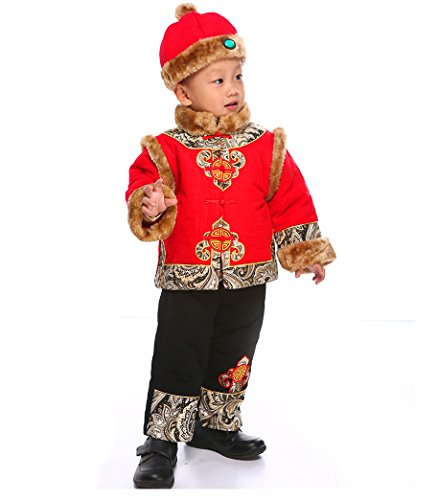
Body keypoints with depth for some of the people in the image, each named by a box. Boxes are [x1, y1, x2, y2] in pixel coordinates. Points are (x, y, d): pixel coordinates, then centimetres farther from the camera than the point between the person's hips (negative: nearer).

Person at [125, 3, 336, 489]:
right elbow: (143, 188, -8)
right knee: (176, 363, 2)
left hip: (247, 282, 3)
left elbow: (289, 198, 5)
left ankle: (216, 426, 37)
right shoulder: (168, 149, -6)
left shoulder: (266, 146, 1)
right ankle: (162, 442, 15)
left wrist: (304, 251, 6)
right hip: (186, 282, -3)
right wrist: (149, 209, -31)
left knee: (232, 361, 17)